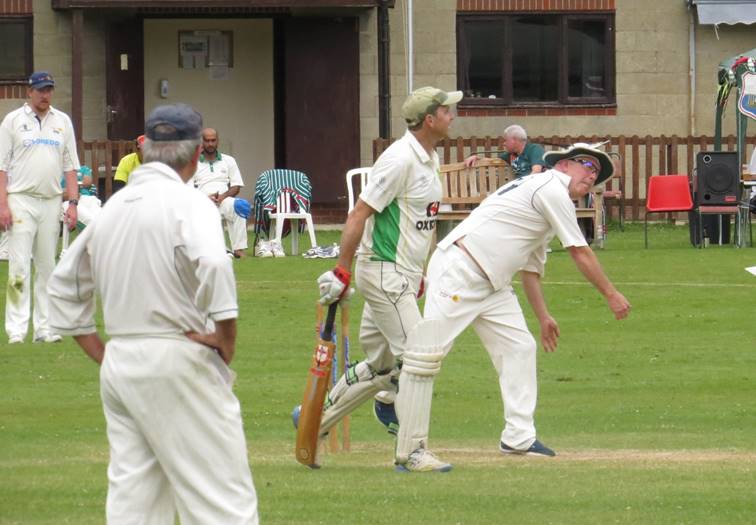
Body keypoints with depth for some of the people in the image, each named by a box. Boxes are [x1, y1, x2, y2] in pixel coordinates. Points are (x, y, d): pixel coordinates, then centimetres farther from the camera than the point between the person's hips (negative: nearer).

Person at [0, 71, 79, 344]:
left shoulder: (62, 122, 12)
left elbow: (70, 165, 13)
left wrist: (73, 202, 3)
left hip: (51, 201, 4)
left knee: (47, 268, 6)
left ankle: (44, 328, 9)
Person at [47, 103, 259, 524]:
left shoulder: (111, 207, 13)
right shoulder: (189, 204, -9)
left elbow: (64, 285, 22)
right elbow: (214, 266, -27)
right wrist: (226, 339, -16)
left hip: (118, 366, 7)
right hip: (179, 363, -7)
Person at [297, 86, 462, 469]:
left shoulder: (429, 158, 12)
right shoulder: (400, 160, -18)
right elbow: (360, 213, -19)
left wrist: (418, 274, 22)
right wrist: (341, 271, -21)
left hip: (405, 275, 10)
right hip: (383, 272, -10)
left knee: (381, 365, 11)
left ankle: (314, 422, 21)